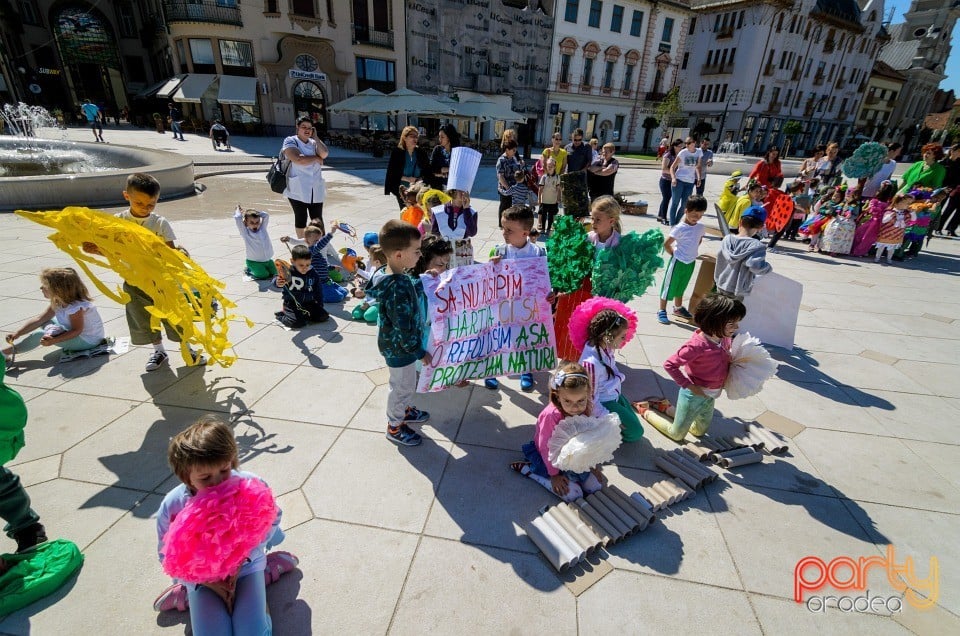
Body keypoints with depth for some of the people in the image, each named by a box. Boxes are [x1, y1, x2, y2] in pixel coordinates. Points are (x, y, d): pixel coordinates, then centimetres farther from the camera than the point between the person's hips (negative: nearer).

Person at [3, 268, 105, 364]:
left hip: (87, 341, -10)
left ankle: (6, 353, 0)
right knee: (45, 322, 10)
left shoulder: (75, 307, -28)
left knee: (40, 335, -14)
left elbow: (77, 330, -25)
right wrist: (17, 333, -7)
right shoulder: (58, 302, 2)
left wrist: (53, 341, -33)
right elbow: (39, 319, 3)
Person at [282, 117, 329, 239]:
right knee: (300, 218, 6)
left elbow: (324, 154, -7)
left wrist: (315, 137, -1)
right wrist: (316, 158, -8)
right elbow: (298, 160, -20)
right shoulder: (290, 141, -2)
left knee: (318, 220, 6)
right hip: (297, 189, -3)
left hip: (316, 190, 4)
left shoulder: (314, 143, 13)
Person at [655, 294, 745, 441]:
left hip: (710, 396, 7)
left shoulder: (725, 338, -9)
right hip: (694, 395, -7)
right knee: (677, 435, 13)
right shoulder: (697, 345, -32)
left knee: (701, 431, 29)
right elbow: (669, 365, -29)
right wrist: (689, 386, -25)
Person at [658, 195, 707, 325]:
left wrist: (691, 252, 9)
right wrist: (675, 254, -6)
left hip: (691, 262, 6)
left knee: (681, 286, 22)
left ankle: (678, 308, 38)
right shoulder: (680, 228, -19)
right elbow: (666, 244, -18)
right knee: (669, 286, 4)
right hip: (678, 262, -6)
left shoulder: (701, 227, 0)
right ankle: (662, 311, 14)